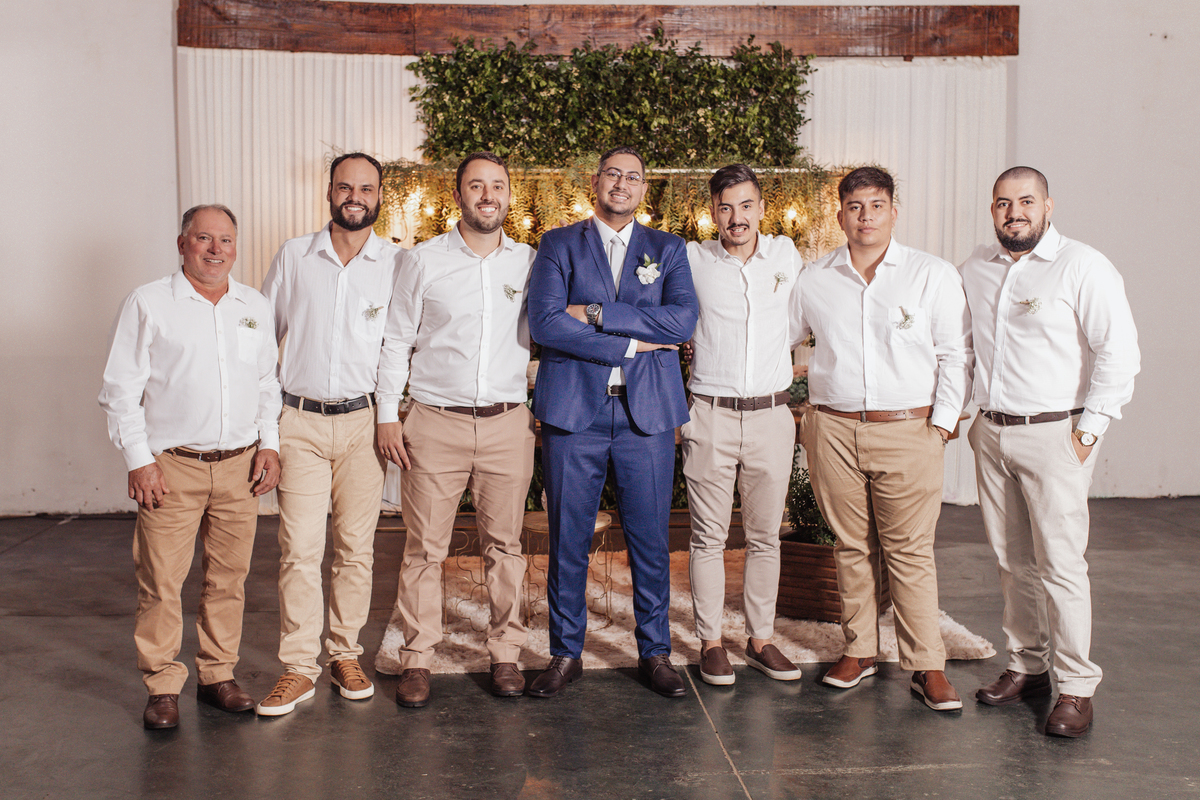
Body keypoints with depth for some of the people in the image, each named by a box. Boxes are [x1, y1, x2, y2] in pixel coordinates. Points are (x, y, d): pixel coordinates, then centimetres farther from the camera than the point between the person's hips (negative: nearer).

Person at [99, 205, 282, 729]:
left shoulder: (255, 307, 12)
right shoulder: (148, 304, 0)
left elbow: (268, 383, 17)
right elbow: (121, 389, -1)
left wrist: (269, 445, 6)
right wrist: (139, 460, -7)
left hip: (240, 465, 4)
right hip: (171, 467, -3)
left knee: (229, 576, 9)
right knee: (160, 580, -1)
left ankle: (218, 675, 23)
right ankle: (162, 686, 13)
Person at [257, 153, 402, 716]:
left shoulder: (397, 264, 3)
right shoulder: (293, 257, 6)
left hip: (364, 421, 0)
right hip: (300, 421, 0)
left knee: (357, 546, 6)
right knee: (299, 548, -3)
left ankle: (345, 655, 20)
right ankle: (298, 669, 7)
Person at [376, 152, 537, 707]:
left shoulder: (530, 263, 8)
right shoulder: (423, 261, 3)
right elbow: (396, 341, 5)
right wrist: (388, 415, 1)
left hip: (507, 423, 2)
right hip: (435, 422, -1)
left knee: (504, 546, 7)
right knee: (425, 547, 2)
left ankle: (505, 654, 20)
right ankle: (417, 660, 14)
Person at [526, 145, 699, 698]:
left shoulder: (668, 249, 12)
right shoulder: (558, 245, 8)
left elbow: (683, 318, -6)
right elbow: (544, 323, -7)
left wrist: (597, 312, -11)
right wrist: (632, 344, -10)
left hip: (648, 411, 1)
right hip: (573, 410, -1)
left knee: (650, 539, 7)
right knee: (568, 540, 5)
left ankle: (655, 651, 23)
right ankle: (566, 653, 20)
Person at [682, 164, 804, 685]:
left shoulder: (786, 255, 7)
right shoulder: (692, 260, -2)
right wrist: (706, 346, 9)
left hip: (771, 414, 2)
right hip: (711, 415, -2)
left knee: (765, 535, 9)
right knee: (709, 536, 3)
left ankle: (761, 639, 21)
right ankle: (711, 642, 14)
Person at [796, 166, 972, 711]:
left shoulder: (934, 276, 3)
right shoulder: (812, 280, 9)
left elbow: (955, 354, 4)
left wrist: (942, 422, -3)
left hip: (908, 430, -2)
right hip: (833, 431, 2)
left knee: (911, 550, -1)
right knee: (852, 547, 9)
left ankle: (927, 666, 8)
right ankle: (858, 651, 21)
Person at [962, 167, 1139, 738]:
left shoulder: (1083, 267, -6)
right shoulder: (976, 268, 11)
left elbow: (1119, 353, -9)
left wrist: (1087, 430, -11)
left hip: (1053, 434, -5)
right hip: (990, 432, 5)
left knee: (1060, 563, -5)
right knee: (1012, 560, 11)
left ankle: (1076, 688, 5)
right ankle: (1026, 666, 23)